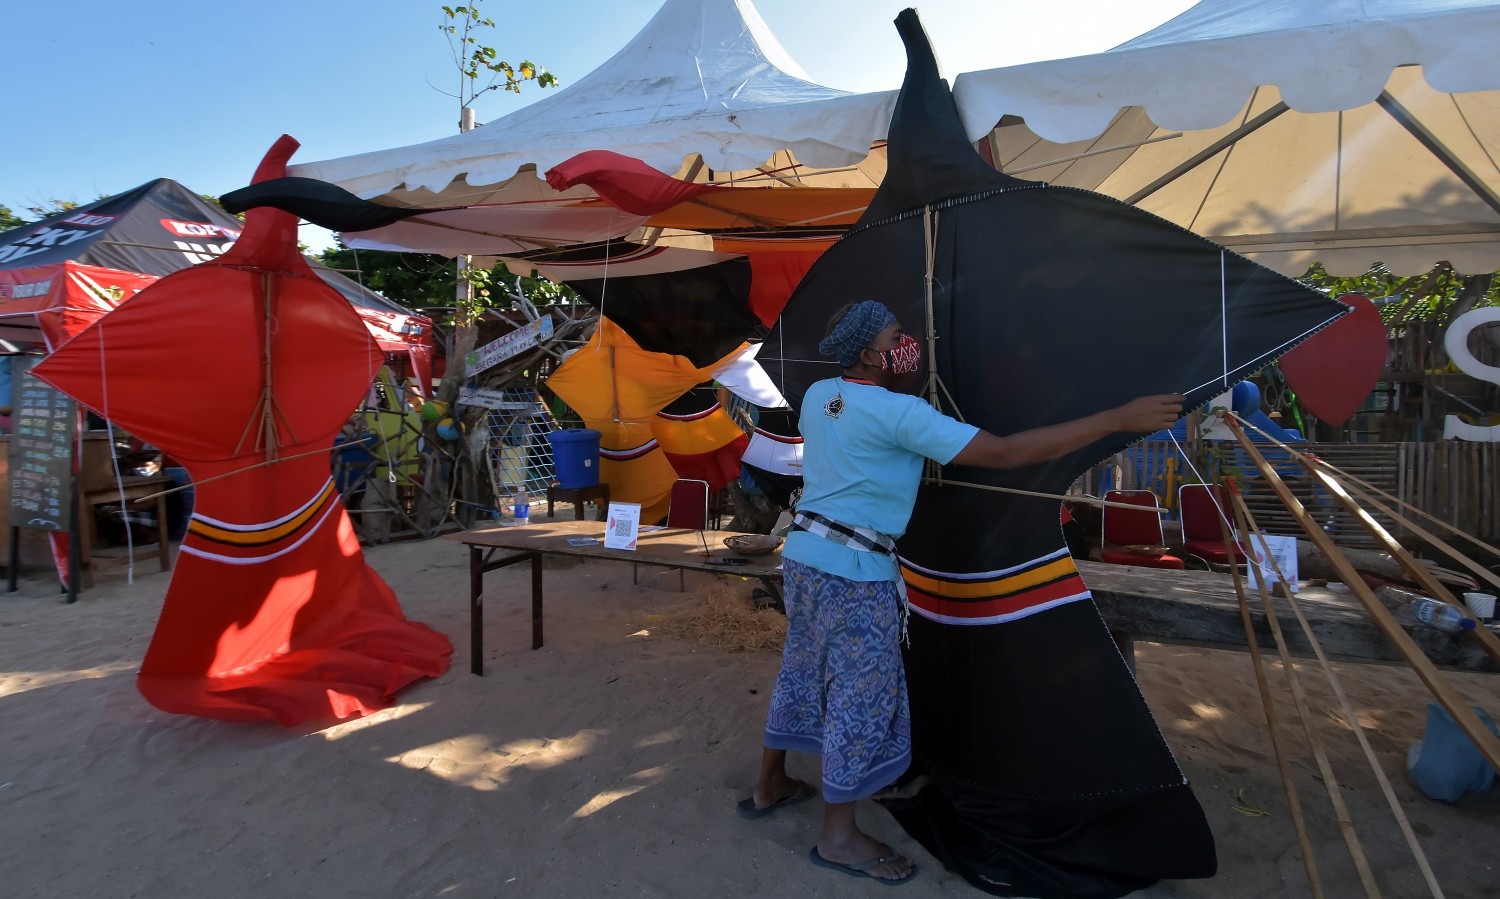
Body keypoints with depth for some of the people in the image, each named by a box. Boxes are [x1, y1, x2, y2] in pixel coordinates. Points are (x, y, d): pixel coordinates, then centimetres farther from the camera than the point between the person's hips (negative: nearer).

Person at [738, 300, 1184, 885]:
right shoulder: (897, 412, -18)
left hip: (803, 554, 9)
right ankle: (838, 836, 21)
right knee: (861, 698, 5)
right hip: (855, 572, -8)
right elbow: (1005, 453, -21)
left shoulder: (817, 395, 5)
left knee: (800, 671, 22)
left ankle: (769, 784, 40)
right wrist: (1120, 419, -17)